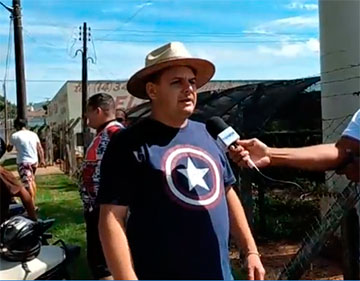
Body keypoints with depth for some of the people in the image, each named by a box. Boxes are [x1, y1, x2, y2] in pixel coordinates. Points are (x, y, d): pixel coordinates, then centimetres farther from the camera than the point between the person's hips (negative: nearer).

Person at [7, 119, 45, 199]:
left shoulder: (15, 136, -5)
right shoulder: (33, 134, 8)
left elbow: (9, 149, 6)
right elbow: (40, 148, 7)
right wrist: (42, 160, 12)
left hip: (23, 162, -6)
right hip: (34, 161, 6)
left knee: (28, 184, -7)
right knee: (32, 181, 21)